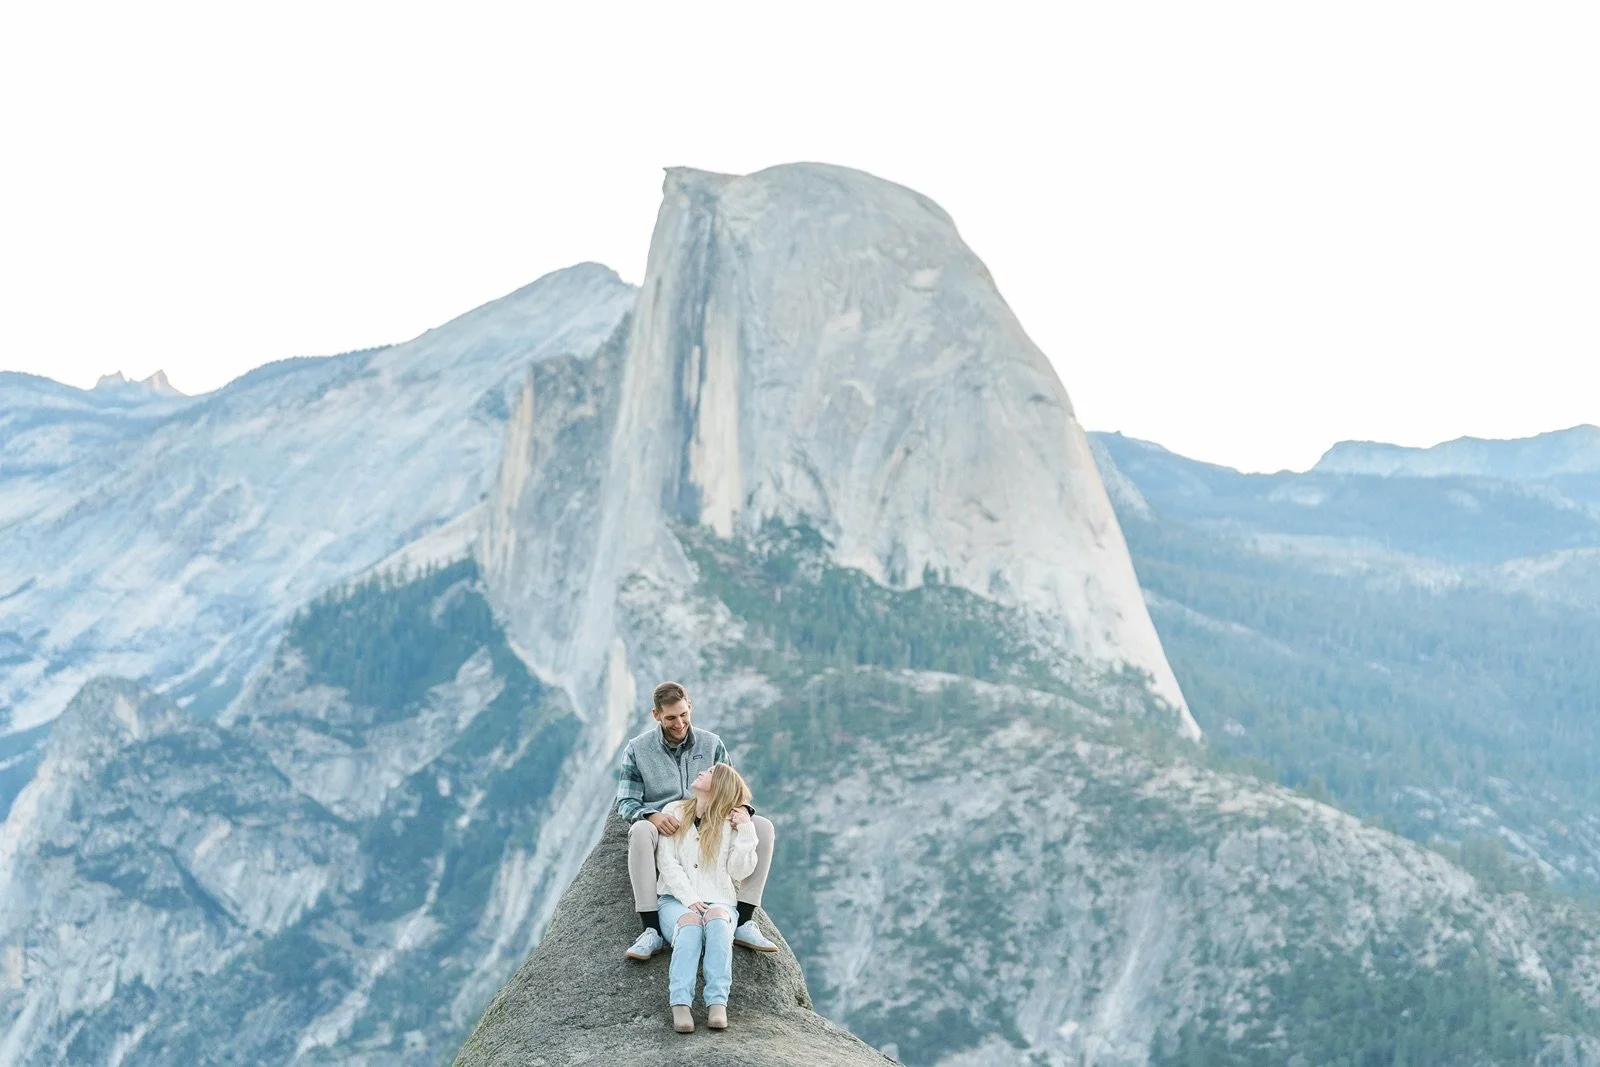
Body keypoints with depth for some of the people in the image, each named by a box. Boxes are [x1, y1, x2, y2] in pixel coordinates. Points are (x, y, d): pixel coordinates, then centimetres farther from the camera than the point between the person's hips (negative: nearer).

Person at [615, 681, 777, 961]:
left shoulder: (712, 745, 11)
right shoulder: (637, 750, 4)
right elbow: (626, 802, -2)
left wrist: (741, 809, -15)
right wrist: (653, 815, -25)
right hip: (665, 833, -3)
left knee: (763, 827, -20)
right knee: (640, 830, -39)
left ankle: (743, 923, -22)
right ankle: (652, 930, -40)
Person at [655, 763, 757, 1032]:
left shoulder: (730, 823, 11)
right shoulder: (674, 813, 14)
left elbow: (740, 871, 2)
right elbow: (667, 862, 3)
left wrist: (745, 831, -4)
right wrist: (690, 899, -11)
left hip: (719, 900, 0)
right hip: (676, 899, 0)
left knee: (717, 918, -36)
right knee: (690, 922, -35)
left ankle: (717, 1004, -46)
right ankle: (680, 1005, -49)